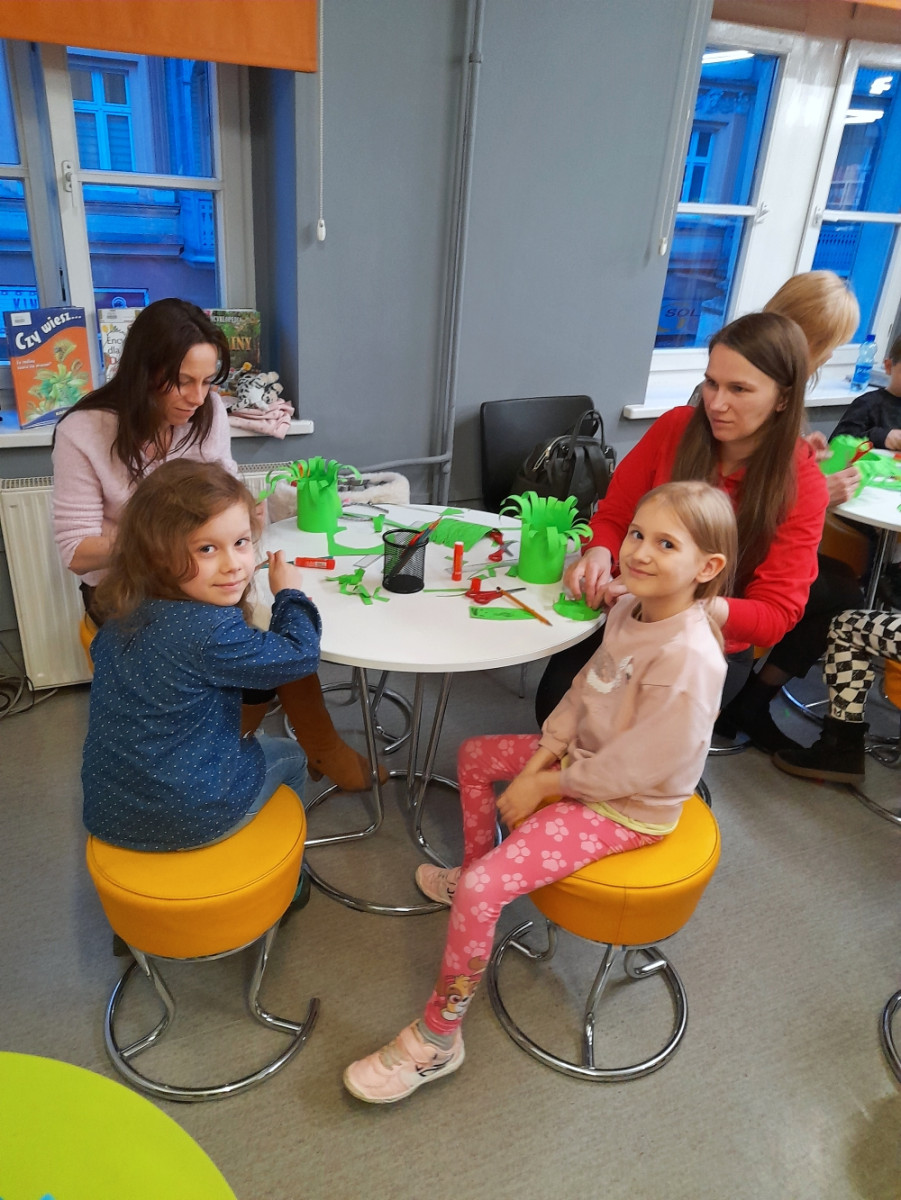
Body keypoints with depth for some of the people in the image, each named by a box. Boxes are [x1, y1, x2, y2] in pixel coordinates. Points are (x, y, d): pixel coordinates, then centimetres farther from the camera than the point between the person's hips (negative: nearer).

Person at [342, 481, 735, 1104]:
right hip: (584, 756, 9)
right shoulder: (629, 607, -5)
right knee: (475, 754, 21)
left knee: (481, 889, -18)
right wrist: (539, 761, -5)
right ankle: (472, 872, 42)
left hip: (627, 807, -9)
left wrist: (545, 785, -17)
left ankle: (437, 1038, 5)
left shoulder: (688, 657, -32)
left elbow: (641, 767, -29)